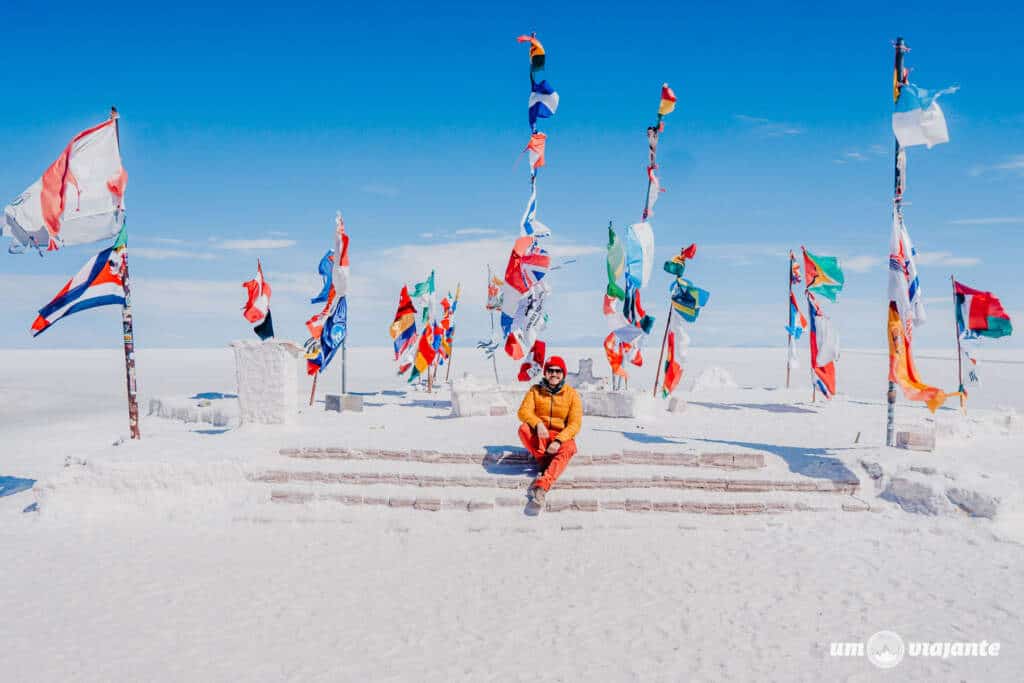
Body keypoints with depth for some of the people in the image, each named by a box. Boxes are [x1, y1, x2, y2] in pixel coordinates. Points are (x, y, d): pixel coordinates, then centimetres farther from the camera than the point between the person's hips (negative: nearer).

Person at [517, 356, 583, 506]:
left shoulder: (572, 394, -2)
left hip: (562, 437, -1)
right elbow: (524, 411, -12)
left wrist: (558, 441, -26)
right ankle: (548, 465, -23)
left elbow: (575, 424, -9)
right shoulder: (535, 390, 1)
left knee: (569, 448, -37)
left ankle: (542, 485, -56)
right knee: (523, 428, -30)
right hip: (538, 437, 2)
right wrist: (538, 423, -34)